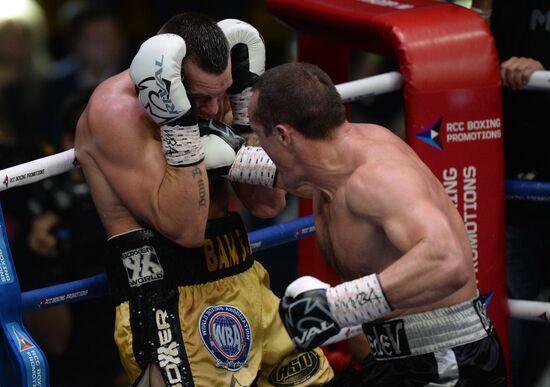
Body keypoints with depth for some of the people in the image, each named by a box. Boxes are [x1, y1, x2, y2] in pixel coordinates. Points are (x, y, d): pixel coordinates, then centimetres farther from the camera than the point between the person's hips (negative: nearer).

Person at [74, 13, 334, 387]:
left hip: (244, 280, 8)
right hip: (165, 293, -7)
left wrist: (246, 94, -1)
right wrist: (178, 122, -26)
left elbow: (269, 202, 5)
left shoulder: (209, 97, 8)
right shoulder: (115, 110, -15)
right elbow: (185, 229, -19)